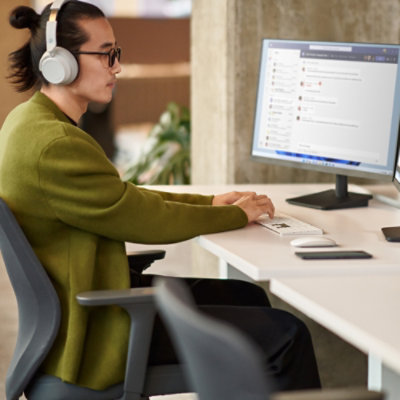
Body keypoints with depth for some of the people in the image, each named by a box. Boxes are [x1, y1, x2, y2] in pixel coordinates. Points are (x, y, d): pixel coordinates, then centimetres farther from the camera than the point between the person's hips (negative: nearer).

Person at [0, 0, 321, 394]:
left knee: (248, 297, 18)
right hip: (96, 329, -11)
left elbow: (120, 198, 17)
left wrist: (210, 202, 11)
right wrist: (236, 214, -2)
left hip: (84, 298, 11)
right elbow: (145, 220, -18)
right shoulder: (54, 144, -26)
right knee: (286, 335, -11)